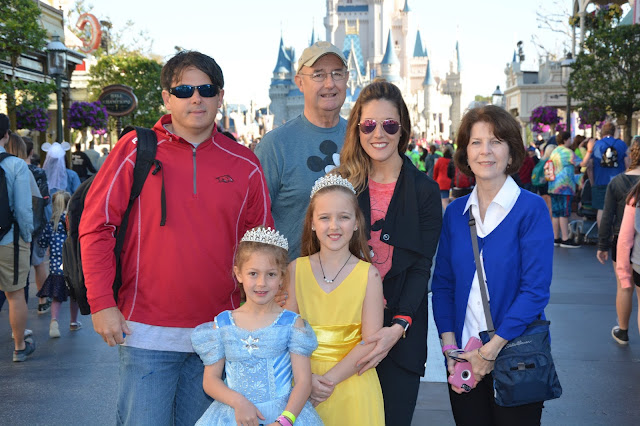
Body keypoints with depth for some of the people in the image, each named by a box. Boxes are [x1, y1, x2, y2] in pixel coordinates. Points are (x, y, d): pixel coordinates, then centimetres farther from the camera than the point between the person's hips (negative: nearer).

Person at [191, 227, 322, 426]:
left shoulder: (292, 323, 2)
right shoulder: (221, 324, 6)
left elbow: (303, 381, -3)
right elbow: (210, 379, 6)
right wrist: (238, 401, -11)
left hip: (285, 409, -1)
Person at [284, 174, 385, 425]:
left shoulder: (368, 275, -5)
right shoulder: (296, 269, -1)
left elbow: (370, 341, -9)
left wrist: (330, 378, -15)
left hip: (351, 383, -1)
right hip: (302, 379, 1)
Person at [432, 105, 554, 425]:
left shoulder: (531, 209, -8)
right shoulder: (455, 212, 4)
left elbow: (535, 290, -14)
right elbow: (442, 284, 6)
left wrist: (491, 349, -17)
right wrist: (450, 347, -6)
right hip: (464, 361, 3)